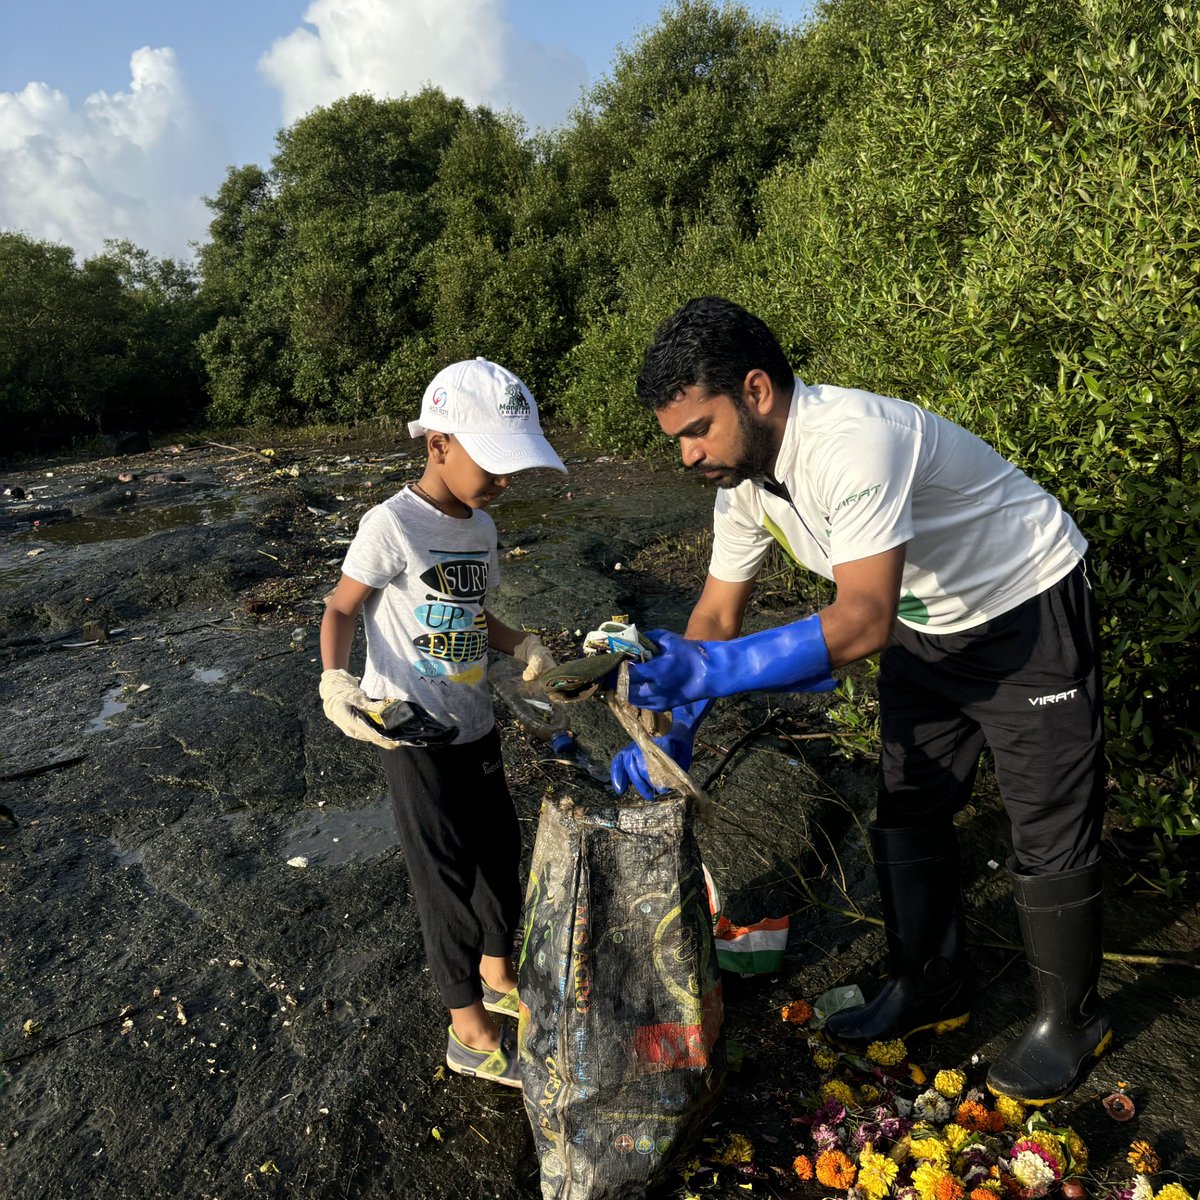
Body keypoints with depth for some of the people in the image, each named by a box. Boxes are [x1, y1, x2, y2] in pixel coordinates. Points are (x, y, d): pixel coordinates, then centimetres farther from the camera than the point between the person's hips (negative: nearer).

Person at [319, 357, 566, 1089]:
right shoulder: (392, 525, -18)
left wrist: (524, 648, 1)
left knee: (501, 849, 19)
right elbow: (342, 608, -12)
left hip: (475, 722, 8)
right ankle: (471, 1033, 22)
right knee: (447, 873, 3)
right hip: (414, 730, -8)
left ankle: (498, 976, 44)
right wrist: (334, 678, -28)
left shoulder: (480, 526, 5)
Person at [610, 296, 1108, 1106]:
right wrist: (675, 730, -15)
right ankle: (928, 990, 34)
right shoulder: (745, 476, -9)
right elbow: (718, 611, -5)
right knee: (907, 816, 14)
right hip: (931, 628, 8)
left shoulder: (855, 442, -36)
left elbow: (866, 618, -43)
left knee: (1050, 833, 4)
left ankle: (1070, 1020, 27)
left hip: (1031, 611, -8)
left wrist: (714, 669, -49)